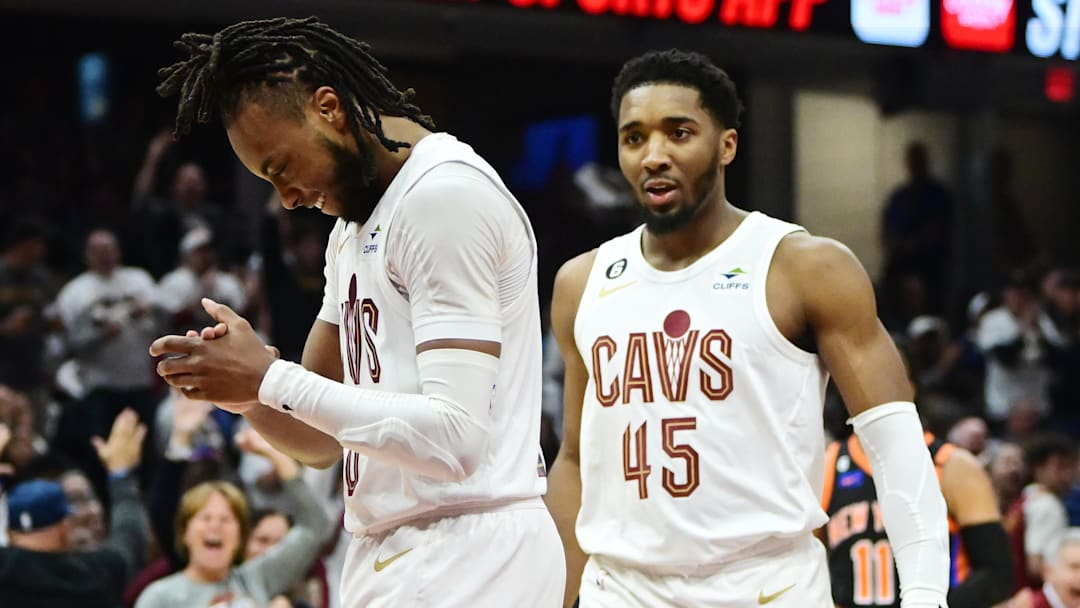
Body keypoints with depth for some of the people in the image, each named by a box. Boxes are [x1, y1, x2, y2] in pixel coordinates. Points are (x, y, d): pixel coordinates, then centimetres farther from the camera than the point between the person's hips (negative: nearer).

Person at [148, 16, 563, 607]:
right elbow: (319, 439, 19)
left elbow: (454, 440, -22)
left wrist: (270, 378, -18)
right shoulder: (354, 230, 18)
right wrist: (244, 386, -2)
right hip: (389, 555, 9)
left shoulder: (446, 193, -13)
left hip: (465, 555, -9)